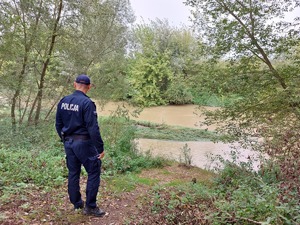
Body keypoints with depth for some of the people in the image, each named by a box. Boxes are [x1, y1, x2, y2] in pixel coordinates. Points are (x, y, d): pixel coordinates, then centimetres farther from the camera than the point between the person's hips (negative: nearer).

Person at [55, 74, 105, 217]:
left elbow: (58, 124, 12)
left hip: (68, 142, 7)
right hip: (83, 143, -7)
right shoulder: (87, 103, -17)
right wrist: (100, 148, -14)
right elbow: (93, 128, -20)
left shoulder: (63, 101, 4)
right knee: (94, 172, 5)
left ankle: (77, 204, 29)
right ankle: (90, 207, 8)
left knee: (73, 173, 16)